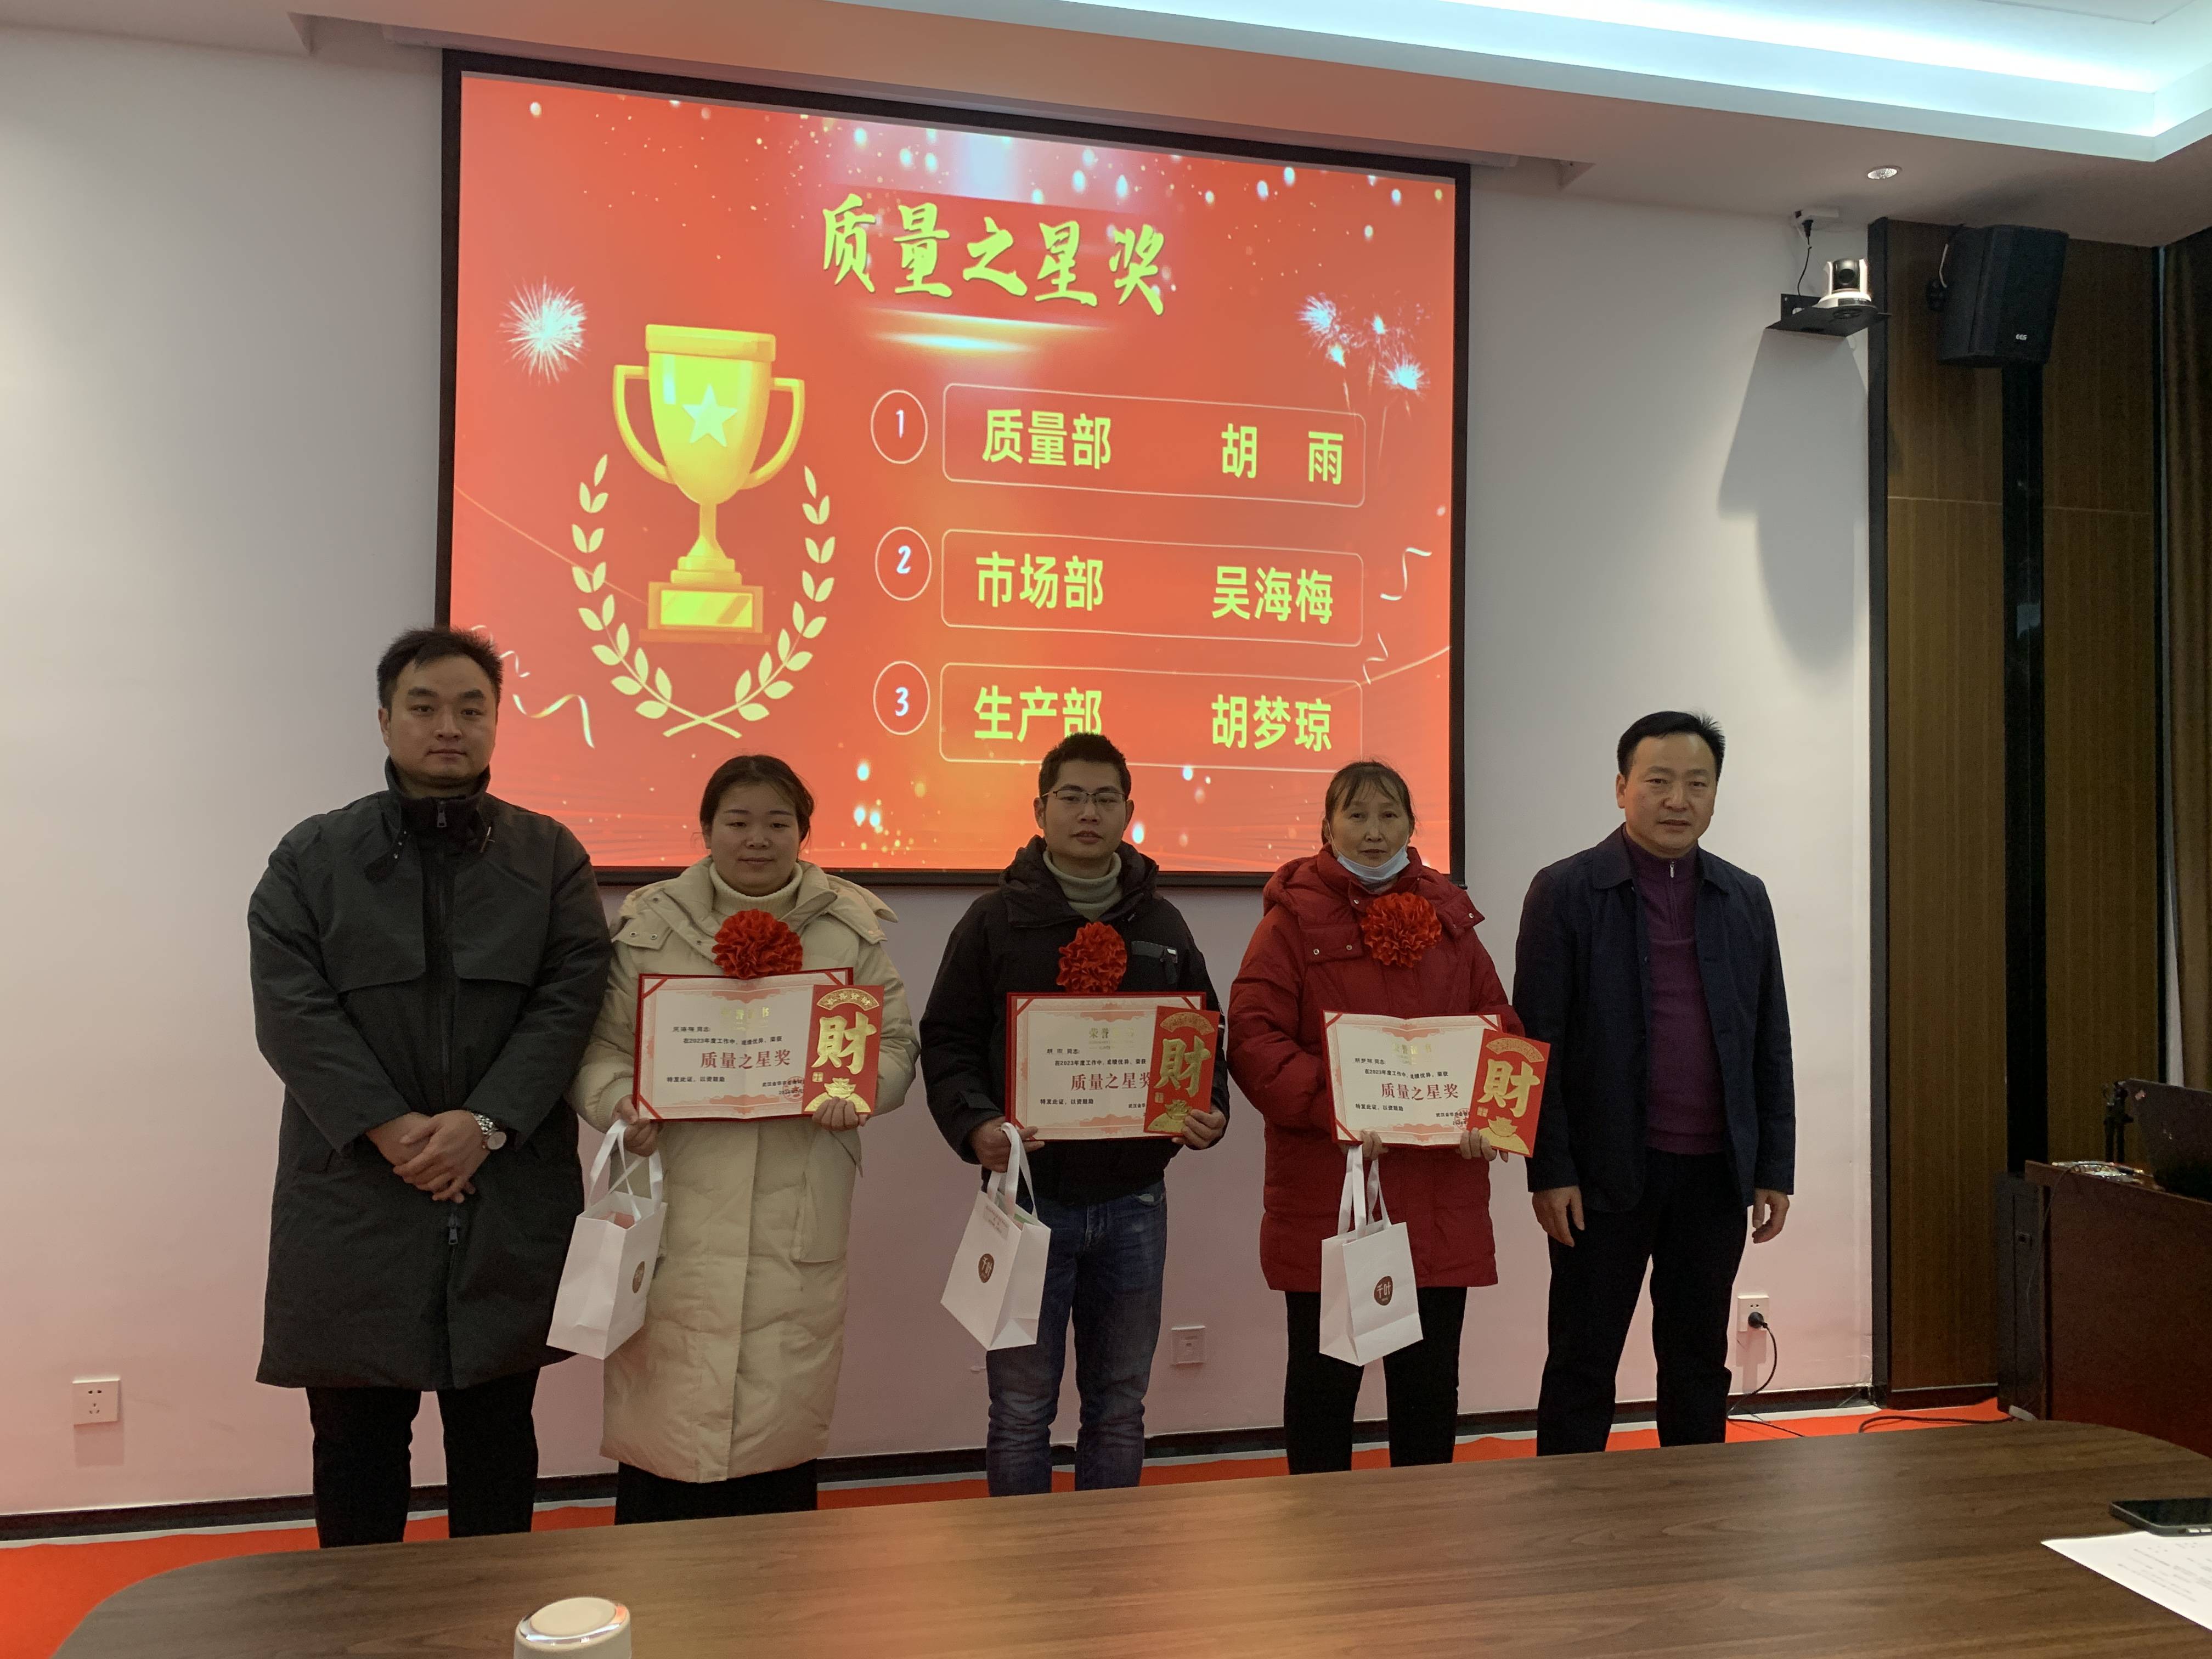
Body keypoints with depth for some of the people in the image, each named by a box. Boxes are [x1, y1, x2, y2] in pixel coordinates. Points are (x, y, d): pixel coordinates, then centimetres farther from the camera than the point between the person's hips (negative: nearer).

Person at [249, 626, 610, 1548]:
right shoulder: (313, 858, 6)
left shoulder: (551, 858, 6)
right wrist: (389, 1127, -15)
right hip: (355, 1189, 0)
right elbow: (292, 1011, -5)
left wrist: (485, 1124, -14)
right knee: (357, 1438, 9)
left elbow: (570, 1003, -3)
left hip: (509, 1194, 1)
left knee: (496, 1436, 12)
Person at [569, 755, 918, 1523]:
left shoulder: (851, 928, 7)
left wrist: (859, 1091, -11)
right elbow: (598, 1042, 5)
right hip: (680, 1212, -1)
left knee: (784, 1416, 10)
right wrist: (619, 1100, -15)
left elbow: (896, 1042, 9)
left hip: (800, 1218, 1)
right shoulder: (650, 923, 5)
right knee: (665, 1412, 1)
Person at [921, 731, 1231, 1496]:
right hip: (1028, 1190, -3)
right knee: (1021, 1410, 6)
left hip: (1132, 1199, 3)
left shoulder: (1162, 924, 9)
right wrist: (975, 1124, -19)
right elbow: (947, 1042, -2)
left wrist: (1210, 1111, -6)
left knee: (1119, 1406, 14)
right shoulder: (996, 919, 0)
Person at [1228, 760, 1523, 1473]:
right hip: (1325, 1192, -4)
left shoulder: (1449, 918, 11)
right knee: (1325, 1373, 9)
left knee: (1430, 1374, 14)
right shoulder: (1293, 918, -2)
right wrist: (1328, 1108, -24)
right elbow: (1253, 1038, -11)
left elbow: (1500, 1028, 11)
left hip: (1440, 1192, 4)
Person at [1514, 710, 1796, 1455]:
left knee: (1699, 1365, 14)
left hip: (1715, 1173, 4)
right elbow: (1537, 1041, -7)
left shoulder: (1745, 898, 9)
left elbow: (1770, 1044, 11)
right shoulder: (1566, 891, -4)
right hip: (1608, 1172, -4)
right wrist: (1550, 1171, -11)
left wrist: (1775, 1167, 6)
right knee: (1583, 1366, 6)